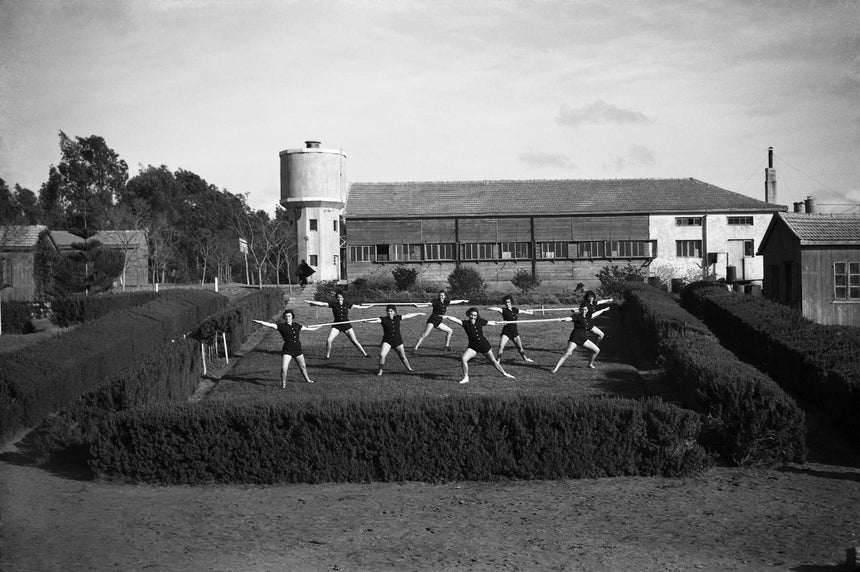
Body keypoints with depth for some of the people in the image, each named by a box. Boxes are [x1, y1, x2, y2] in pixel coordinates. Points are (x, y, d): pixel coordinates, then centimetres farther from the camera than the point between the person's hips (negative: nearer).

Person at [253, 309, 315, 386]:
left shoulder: (296, 325, 4)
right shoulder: (281, 326, -9)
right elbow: (270, 325, -22)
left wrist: (315, 328, 35)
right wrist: (260, 322, -37)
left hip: (298, 350, 4)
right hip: (287, 351, -4)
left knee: (303, 366, 21)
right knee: (283, 369, -14)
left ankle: (307, 379, 45)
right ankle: (283, 384, 6)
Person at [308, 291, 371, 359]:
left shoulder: (347, 304, 0)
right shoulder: (333, 304, -5)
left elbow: (358, 306, 10)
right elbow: (322, 304, -13)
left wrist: (369, 306, 14)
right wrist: (311, 302, -22)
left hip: (346, 325, 0)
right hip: (337, 325, 0)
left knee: (355, 341, 0)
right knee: (328, 340, -14)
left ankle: (365, 354, 13)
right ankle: (327, 356, 5)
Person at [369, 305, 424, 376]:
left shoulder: (398, 318, 3)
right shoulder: (383, 319, -8)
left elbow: (408, 315, 14)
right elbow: (376, 320, -25)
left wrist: (418, 313, 25)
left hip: (398, 341, 3)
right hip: (387, 341, -3)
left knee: (403, 357, 11)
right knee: (382, 355, -21)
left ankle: (409, 368, 35)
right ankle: (380, 370, -3)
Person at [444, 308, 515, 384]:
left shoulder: (480, 321, -7)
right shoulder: (466, 323, -14)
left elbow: (490, 323, 11)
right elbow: (456, 320, -32)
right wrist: (447, 317, -49)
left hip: (484, 345, 1)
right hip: (473, 346, -1)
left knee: (493, 361, 14)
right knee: (463, 359, -22)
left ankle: (505, 374, 35)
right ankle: (466, 378, -7)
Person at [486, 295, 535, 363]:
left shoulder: (515, 310, 4)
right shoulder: (504, 310, -10)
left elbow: (524, 311, 23)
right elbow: (497, 309, -29)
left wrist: (530, 312, 41)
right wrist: (489, 308, -49)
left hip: (514, 332, 4)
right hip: (506, 332, -4)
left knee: (520, 347, 14)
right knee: (501, 346, -17)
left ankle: (525, 358, 34)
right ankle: (498, 360, -7)